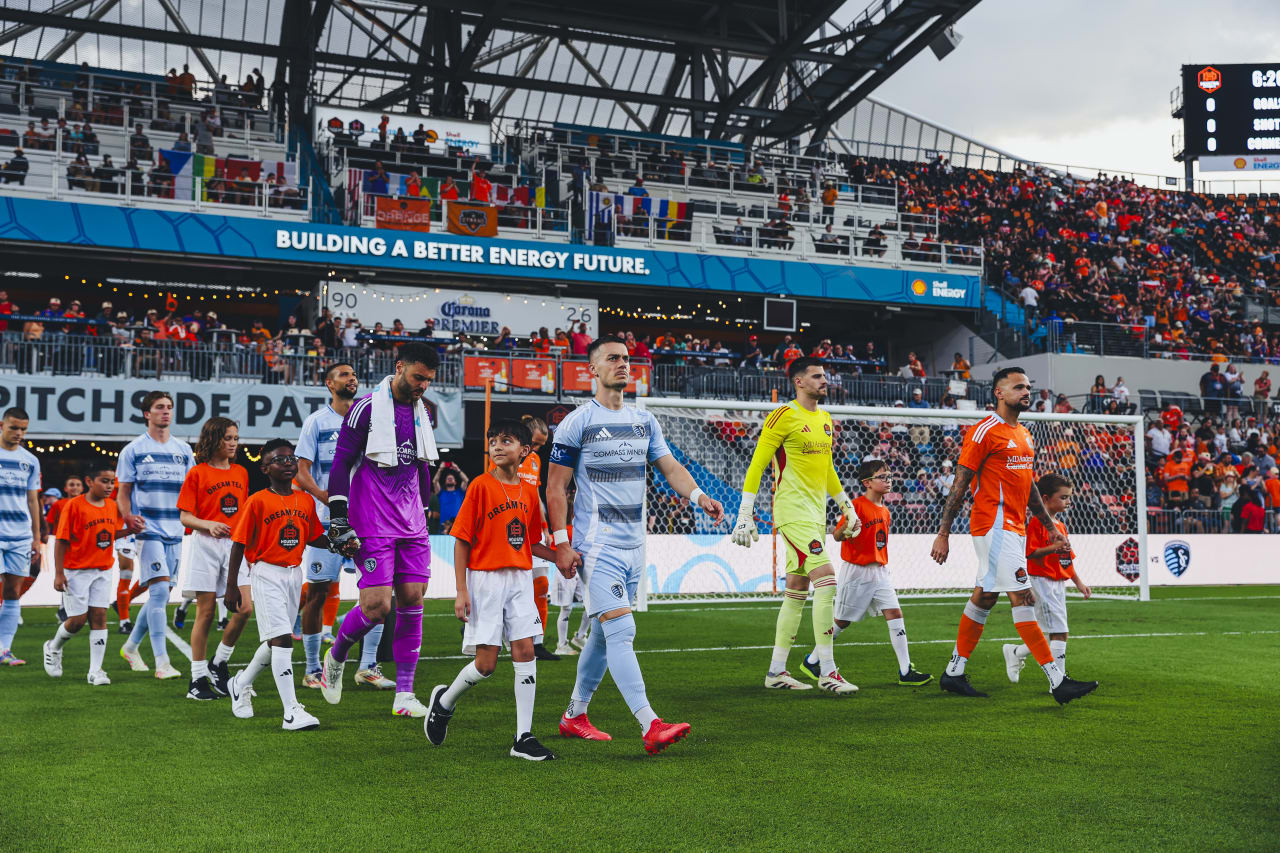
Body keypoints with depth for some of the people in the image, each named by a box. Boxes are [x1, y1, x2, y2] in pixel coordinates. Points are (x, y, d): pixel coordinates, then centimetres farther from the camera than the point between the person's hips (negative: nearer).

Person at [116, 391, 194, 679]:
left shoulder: (183, 450, 13)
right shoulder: (133, 450, 2)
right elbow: (123, 492, 3)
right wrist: (129, 517, -16)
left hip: (176, 531, 5)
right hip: (148, 530, -5)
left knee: (160, 595, 10)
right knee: (159, 590, -15)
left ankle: (130, 646, 30)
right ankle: (161, 663, -13)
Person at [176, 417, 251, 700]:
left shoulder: (241, 473, 15)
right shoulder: (197, 473, 1)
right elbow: (185, 517, -2)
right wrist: (208, 525, -20)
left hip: (235, 544, 4)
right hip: (206, 546, -4)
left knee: (244, 608, -10)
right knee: (206, 613, -2)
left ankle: (219, 664, 11)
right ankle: (198, 679, 7)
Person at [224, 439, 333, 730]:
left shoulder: (306, 500, 7)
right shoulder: (257, 501, -9)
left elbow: (314, 538, 18)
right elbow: (239, 544, -6)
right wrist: (232, 586, -8)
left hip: (293, 574, 6)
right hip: (266, 574, -6)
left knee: (276, 641, 16)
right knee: (281, 638, -14)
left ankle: (241, 684, 42)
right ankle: (292, 712, -16)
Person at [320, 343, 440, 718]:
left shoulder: (420, 411, 13)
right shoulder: (368, 407, -8)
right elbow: (340, 463, -8)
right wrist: (339, 519, -14)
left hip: (412, 527, 7)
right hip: (372, 527, -6)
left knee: (412, 602, 1)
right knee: (377, 607, -11)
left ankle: (404, 695, 6)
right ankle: (336, 655, 20)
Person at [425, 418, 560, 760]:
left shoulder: (529, 490, 7)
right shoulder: (481, 486, -7)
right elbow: (462, 541, -7)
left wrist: (560, 557, -2)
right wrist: (461, 591, -11)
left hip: (520, 579, 5)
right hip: (485, 578, -4)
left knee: (525, 651, -2)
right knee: (486, 663, -4)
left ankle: (523, 738, 3)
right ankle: (444, 701, 26)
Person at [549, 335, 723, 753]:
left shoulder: (645, 421, 12)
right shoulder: (578, 422, -6)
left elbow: (670, 467, 9)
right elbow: (556, 486, -6)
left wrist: (699, 496, -10)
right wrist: (561, 543, -12)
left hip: (633, 543, 7)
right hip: (596, 544, -7)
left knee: (604, 632, 14)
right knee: (621, 629, -15)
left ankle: (575, 715, 27)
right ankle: (651, 726, -21)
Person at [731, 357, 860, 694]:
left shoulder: (825, 420, 16)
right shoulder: (784, 416, -9)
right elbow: (757, 464, -10)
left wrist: (847, 506, 26)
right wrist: (745, 514, -14)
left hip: (816, 511, 8)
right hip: (793, 509, -8)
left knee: (797, 590, 9)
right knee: (826, 578, -16)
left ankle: (776, 672, 15)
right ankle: (827, 672, -13)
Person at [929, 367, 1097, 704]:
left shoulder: (1024, 435, 18)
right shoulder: (984, 432, -9)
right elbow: (960, 484, -10)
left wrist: (1052, 528, 24)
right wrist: (943, 534, -13)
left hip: (1015, 528, 9)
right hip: (995, 524, -9)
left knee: (984, 597, 12)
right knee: (1023, 598, -11)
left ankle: (954, 673, 20)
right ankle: (1058, 681, -12)